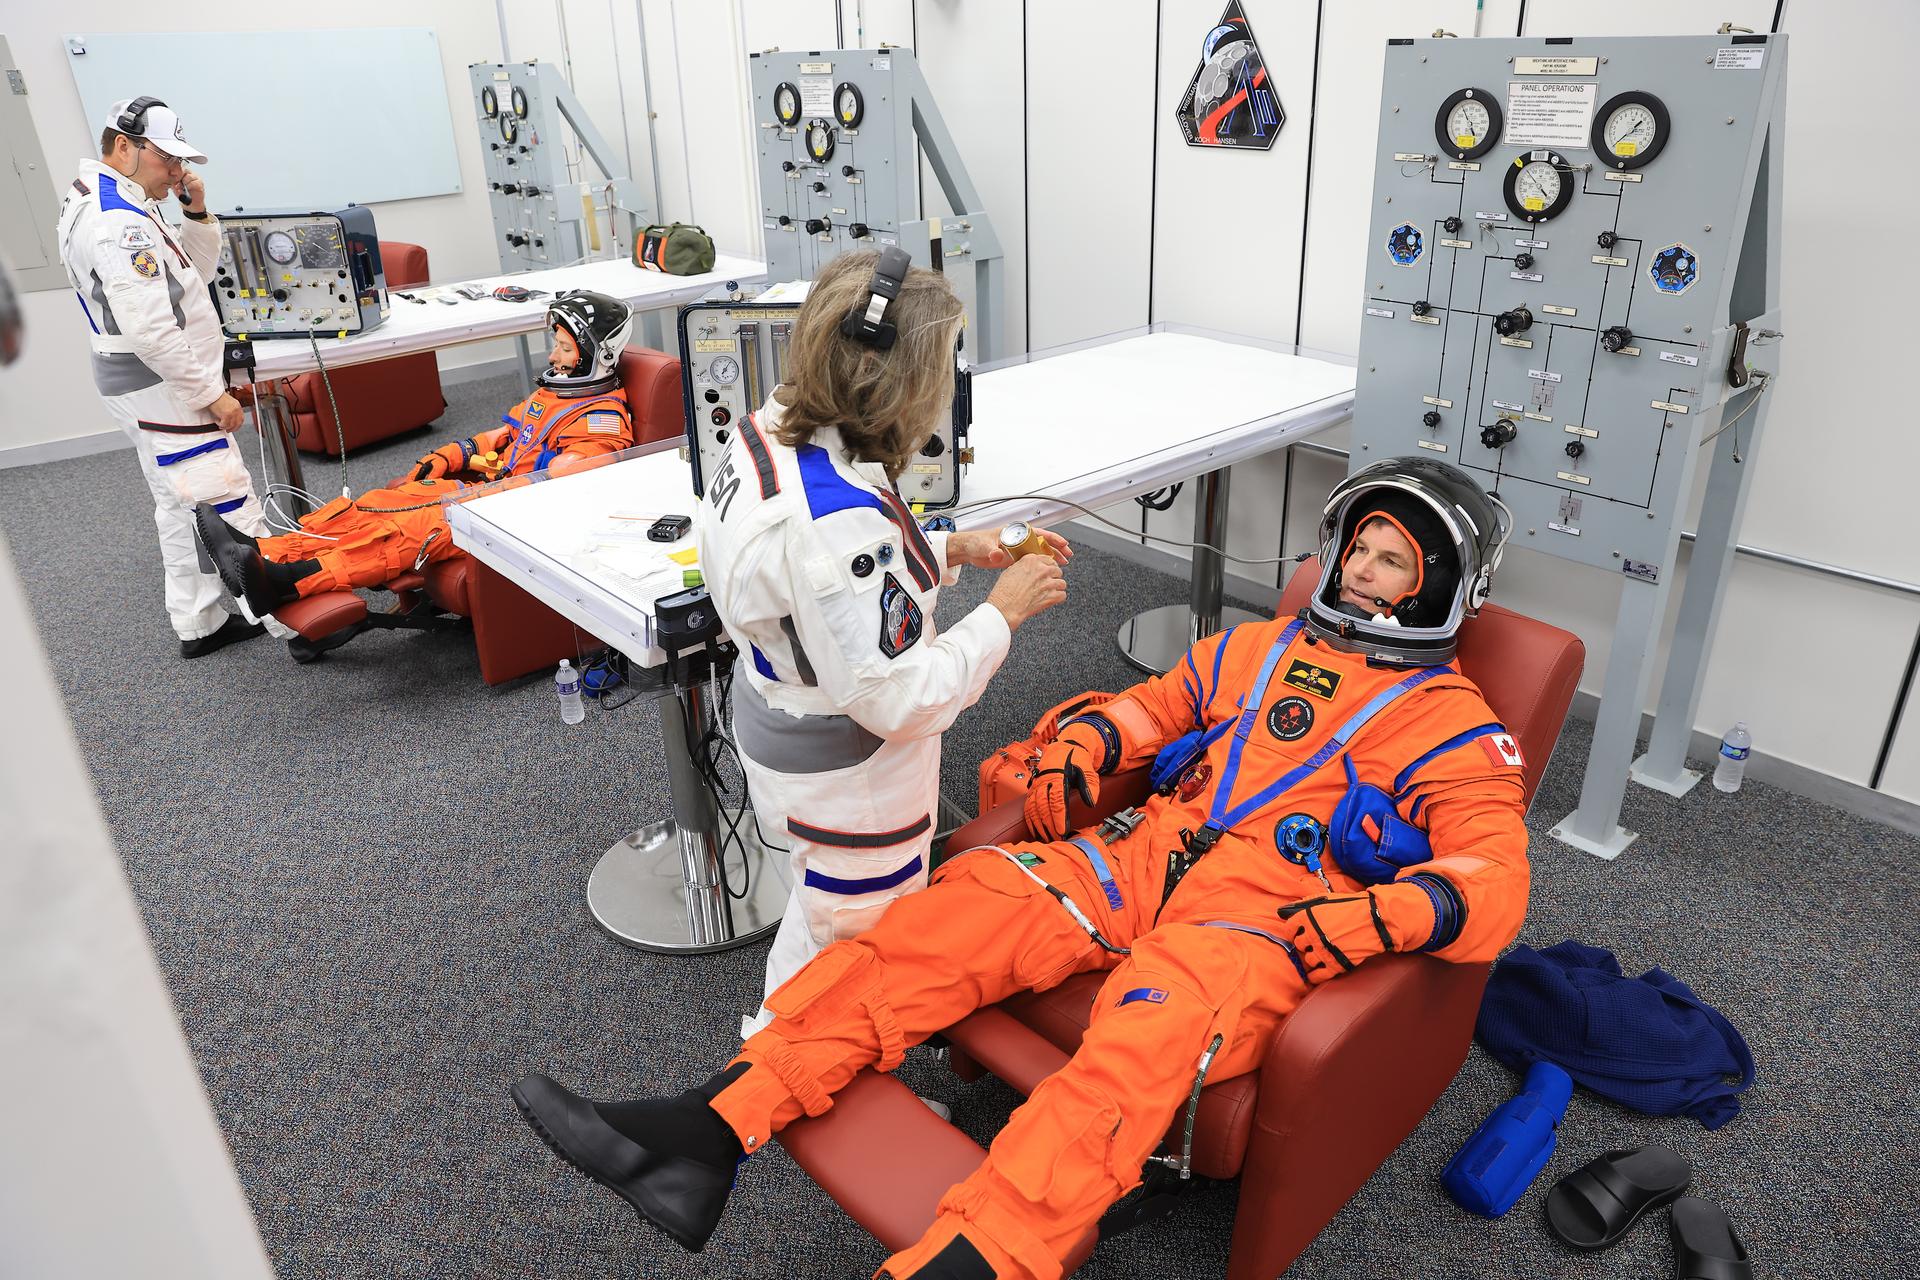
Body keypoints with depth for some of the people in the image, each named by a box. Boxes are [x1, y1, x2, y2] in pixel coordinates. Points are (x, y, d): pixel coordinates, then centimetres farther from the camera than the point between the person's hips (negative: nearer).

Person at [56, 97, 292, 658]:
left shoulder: (95, 202, 13)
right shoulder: (120, 221, -20)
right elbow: (150, 331, -26)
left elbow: (193, 274, 15)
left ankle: (198, 623, 24)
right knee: (231, 510, -10)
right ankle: (295, 619, -8)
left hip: (140, 388, 11)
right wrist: (213, 394, -21)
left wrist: (197, 214, 1)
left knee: (180, 507, 16)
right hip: (163, 388, -11)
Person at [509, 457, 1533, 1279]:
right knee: (955, 910, -18)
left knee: (1146, 1033, -37)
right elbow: (1152, 706, 29)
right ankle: (703, 1138, -25)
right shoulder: (1262, 647, 22)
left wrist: (1371, 918, -22)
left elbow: (1496, 883, -4)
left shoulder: (1451, 723, 6)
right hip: (1149, 853, 5)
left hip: (1273, 911, -4)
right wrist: (1076, 752, 8)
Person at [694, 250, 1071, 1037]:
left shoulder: (770, 433, -7)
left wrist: (952, 551, 0)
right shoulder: (837, 520, -37)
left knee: (821, 901, 33)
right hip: (849, 779, -10)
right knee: (859, 944, 16)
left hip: (780, 727, 10)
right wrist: (1002, 613, -19)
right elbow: (902, 700, -30)